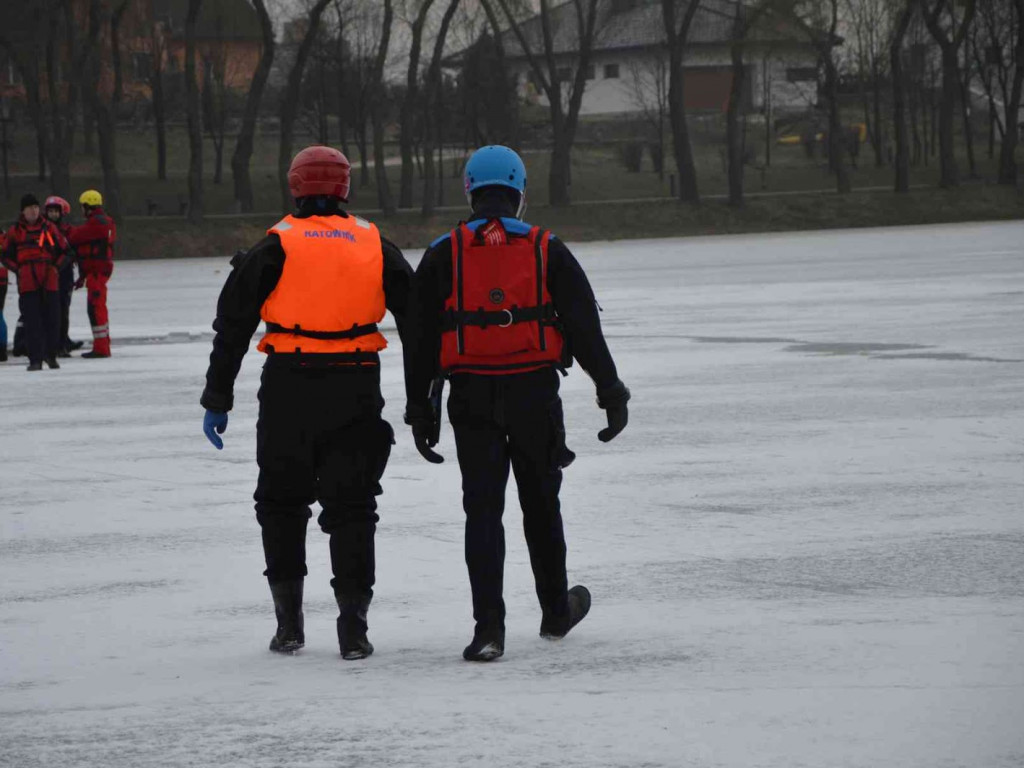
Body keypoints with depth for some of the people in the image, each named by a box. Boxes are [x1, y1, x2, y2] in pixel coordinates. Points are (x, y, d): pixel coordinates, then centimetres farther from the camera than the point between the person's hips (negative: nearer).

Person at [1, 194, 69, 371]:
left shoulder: (49, 229, 7)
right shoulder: (15, 232, 5)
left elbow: (64, 250, 15)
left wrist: (56, 268, 2)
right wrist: (18, 270, -2)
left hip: (49, 282, 1)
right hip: (27, 283, -1)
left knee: (52, 319, 4)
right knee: (32, 322, -4)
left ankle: (51, 355, 20)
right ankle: (35, 360, -3)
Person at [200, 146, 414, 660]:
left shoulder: (275, 247, -2)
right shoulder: (375, 246, 5)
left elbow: (233, 326, -3)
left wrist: (217, 400, 3)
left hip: (289, 390, -1)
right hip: (355, 393, 1)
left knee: (281, 502, 14)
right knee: (351, 506, 7)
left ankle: (289, 622, 11)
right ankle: (352, 627, 0)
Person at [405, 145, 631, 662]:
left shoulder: (443, 256, 2)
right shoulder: (548, 251, 1)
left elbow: (422, 340, 2)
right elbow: (584, 326, 1)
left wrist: (420, 408, 8)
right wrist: (611, 390, 6)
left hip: (471, 397, 0)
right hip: (535, 394, 0)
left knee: (482, 508, 1)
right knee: (540, 502, 15)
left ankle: (488, 627, -10)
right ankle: (556, 611, 30)